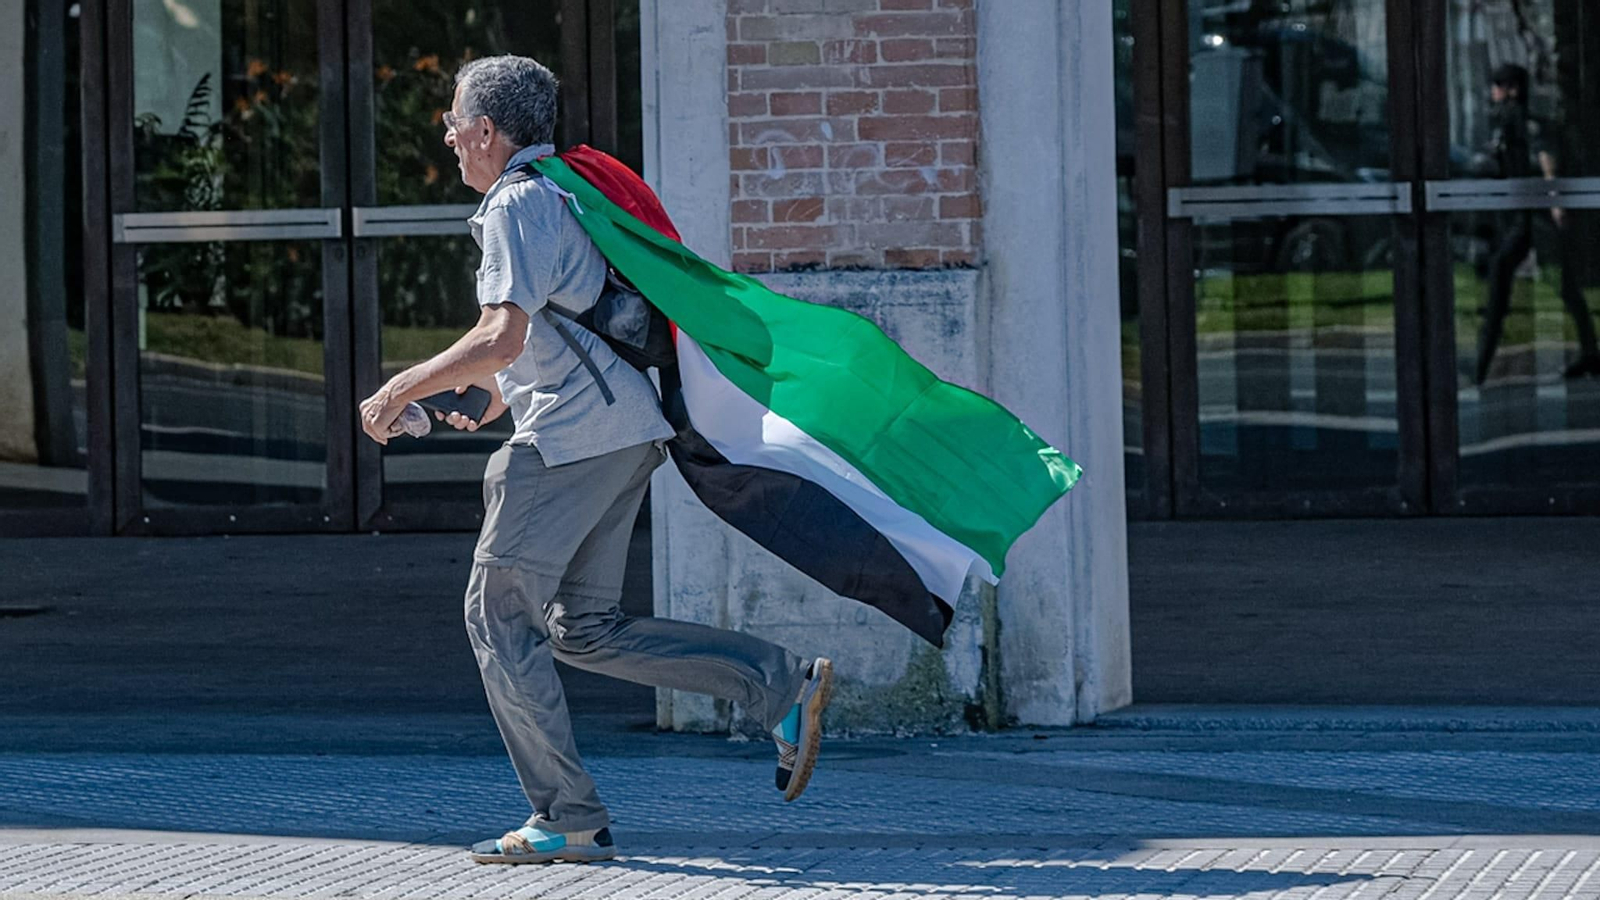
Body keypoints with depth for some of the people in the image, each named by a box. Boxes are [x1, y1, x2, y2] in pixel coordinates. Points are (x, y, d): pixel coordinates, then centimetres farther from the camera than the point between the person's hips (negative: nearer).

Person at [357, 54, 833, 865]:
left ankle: (567, 819, -4)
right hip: (624, 432, 10)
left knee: (498, 611, -3)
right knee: (584, 629, 12)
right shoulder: (560, 196, 22)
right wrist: (495, 397, 36)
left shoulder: (516, 205, -10)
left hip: (577, 433, -10)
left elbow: (501, 341, -19)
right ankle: (783, 686, 5)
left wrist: (399, 392, -11)